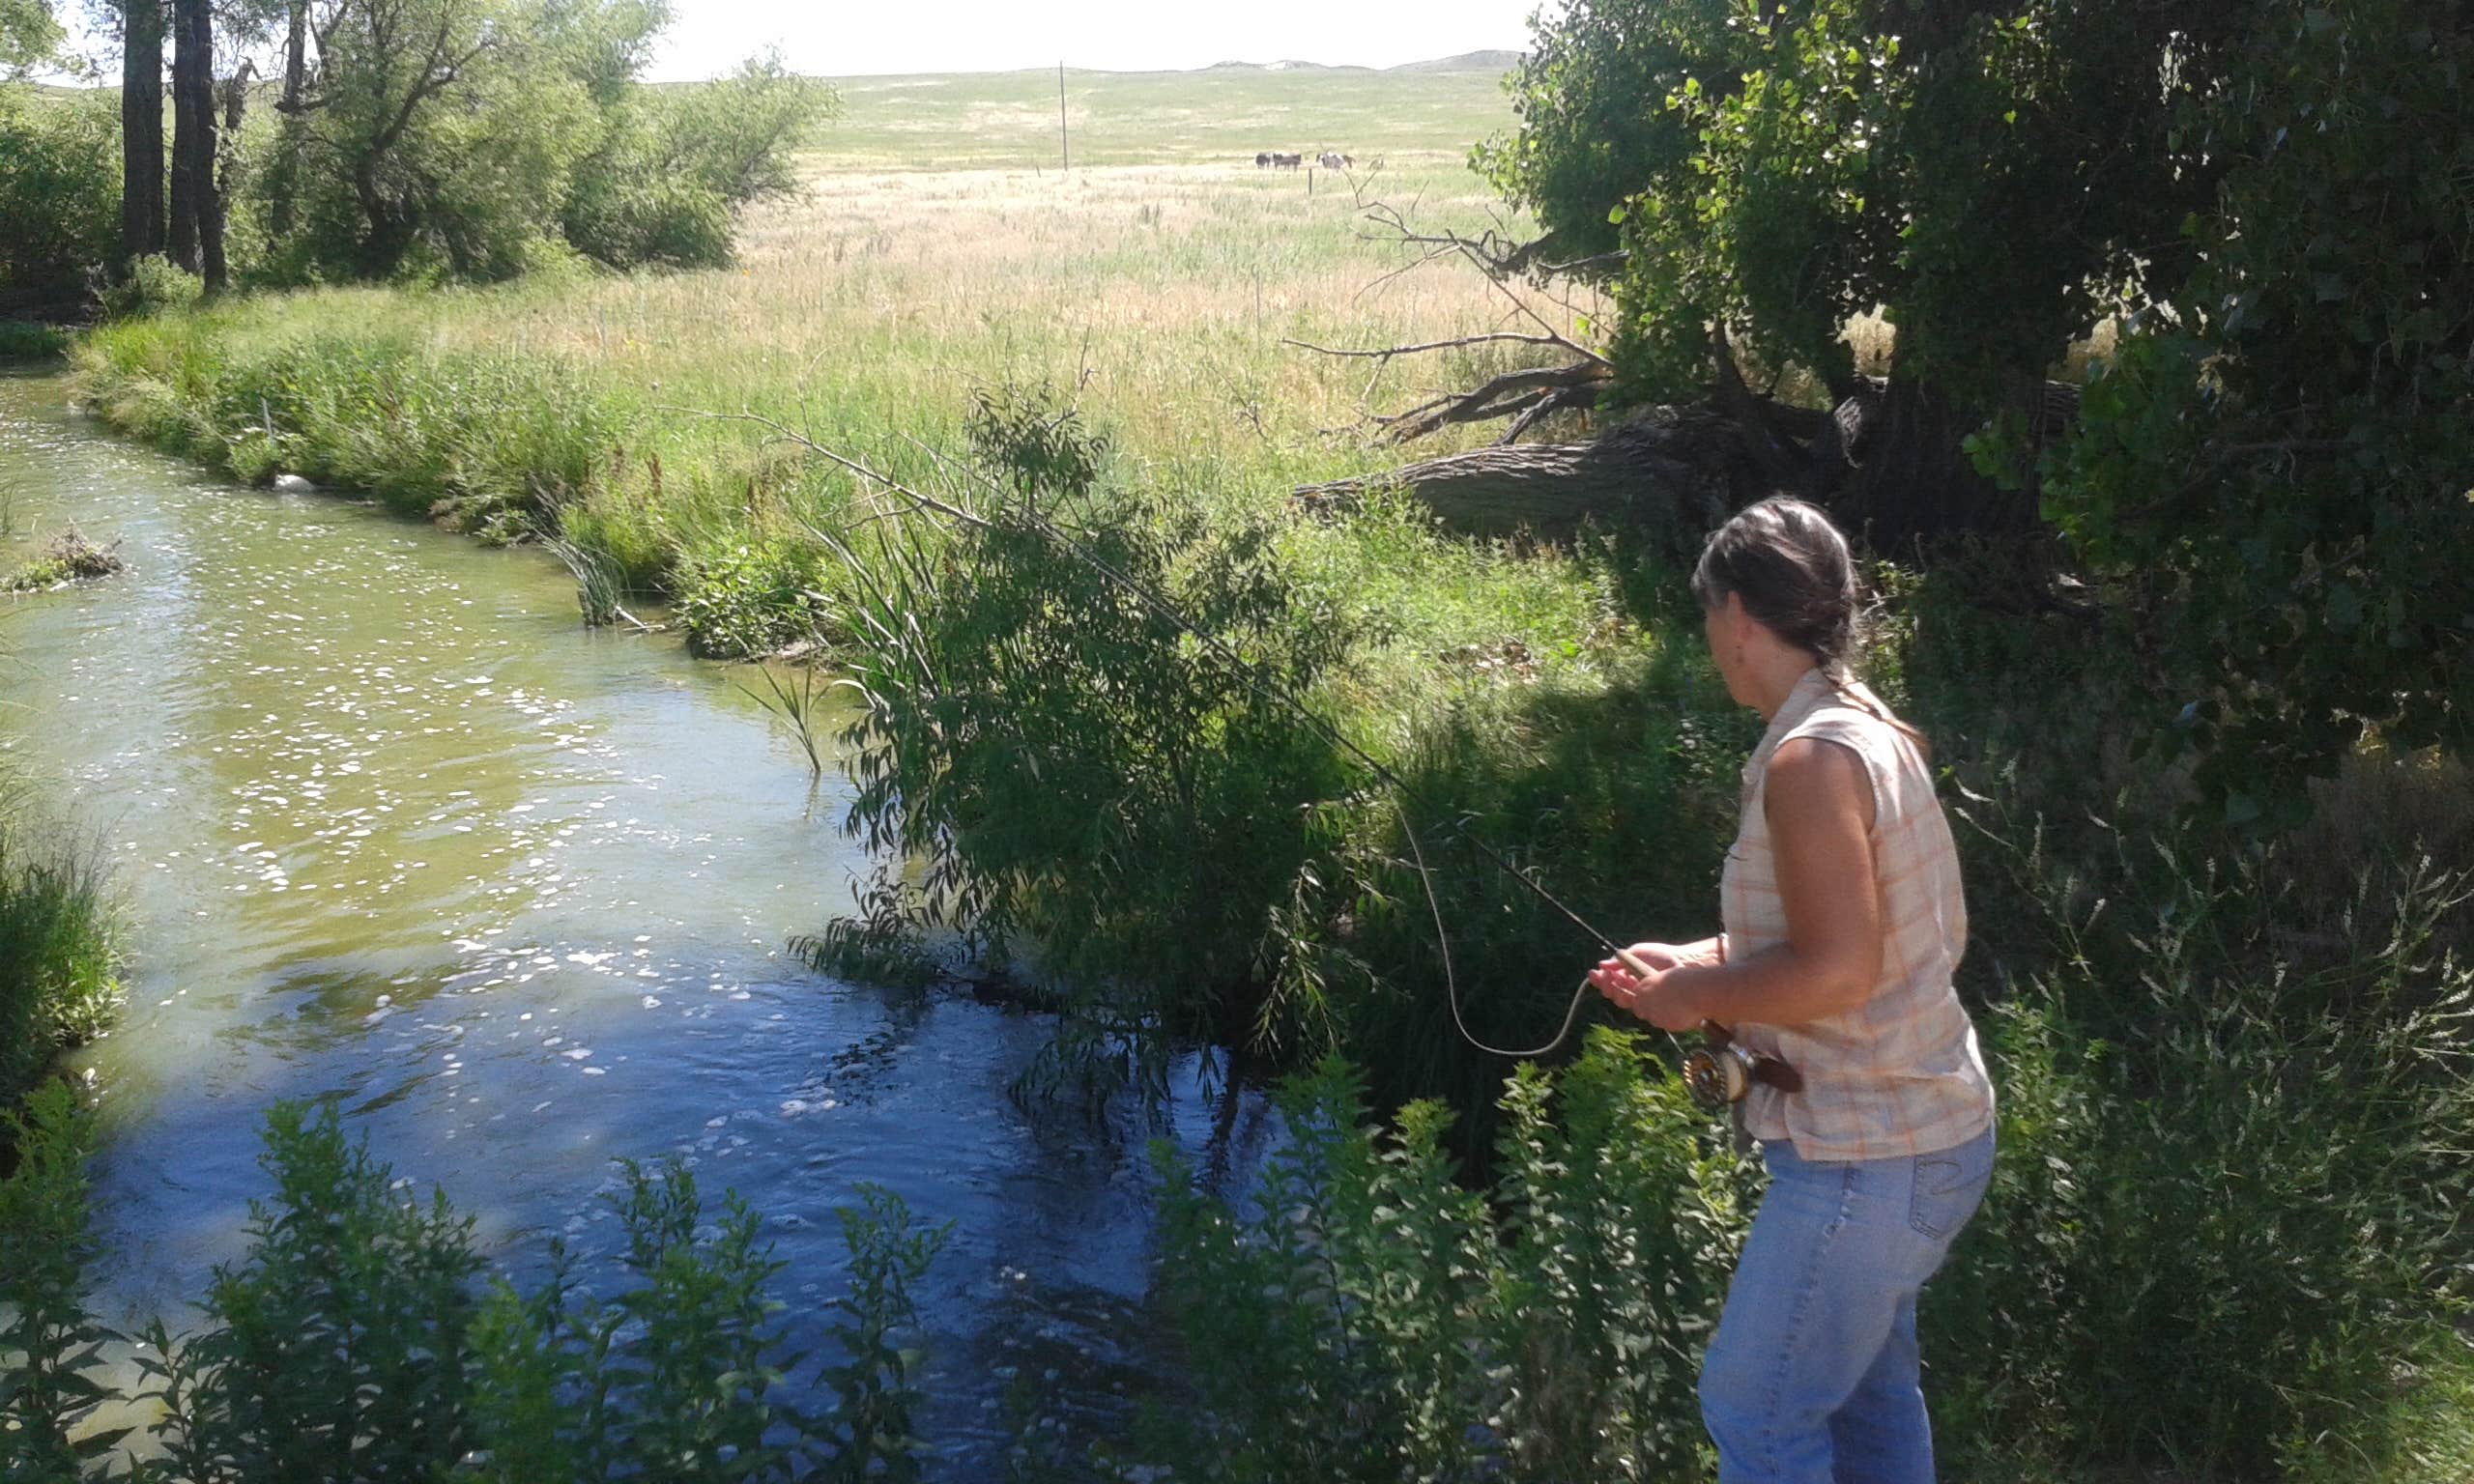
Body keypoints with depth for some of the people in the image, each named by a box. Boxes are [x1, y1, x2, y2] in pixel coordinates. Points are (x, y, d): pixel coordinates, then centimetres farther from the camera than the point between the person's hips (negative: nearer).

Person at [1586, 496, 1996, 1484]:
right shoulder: (1872, 732, 6)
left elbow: (1837, 970, -28)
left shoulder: (1810, 758, -23)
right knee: (1867, 1390, 23)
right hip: (1925, 1129, 10)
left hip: (1868, 1155, -10)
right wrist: (1702, 965, 9)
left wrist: (1700, 999, -13)